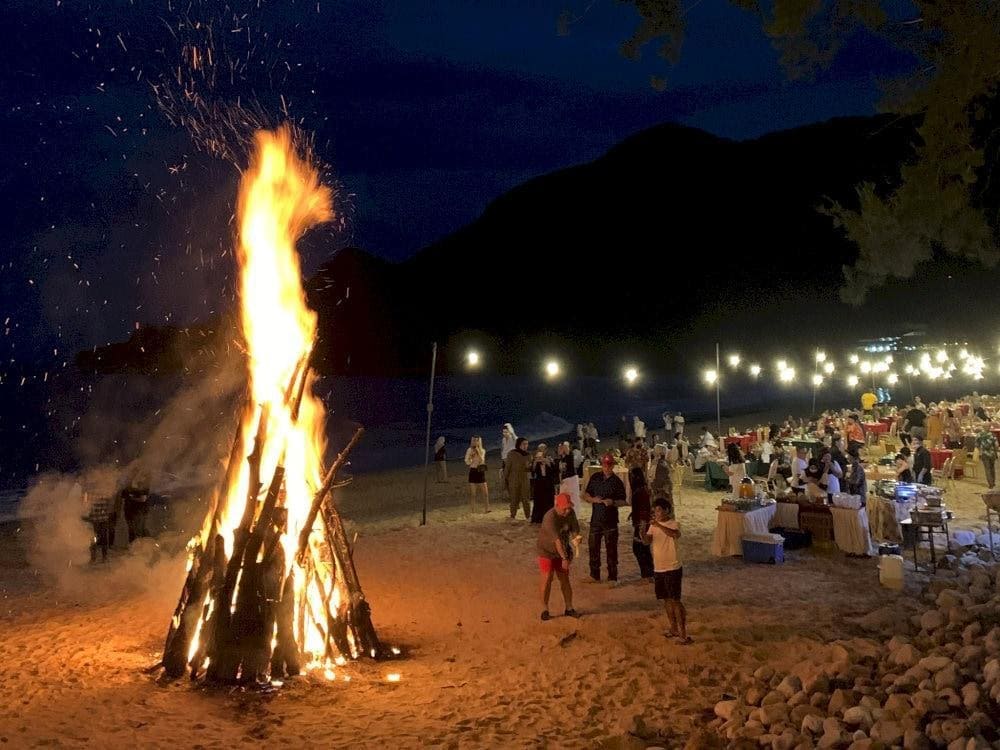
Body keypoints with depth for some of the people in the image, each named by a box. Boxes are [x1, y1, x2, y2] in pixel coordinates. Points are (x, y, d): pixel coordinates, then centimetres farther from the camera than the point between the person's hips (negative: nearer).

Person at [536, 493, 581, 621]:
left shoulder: (571, 513, -10)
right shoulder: (550, 517, -30)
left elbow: (575, 529, -7)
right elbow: (557, 539, -33)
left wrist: (576, 537, -31)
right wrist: (564, 558, -36)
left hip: (562, 551, 5)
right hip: (547, 551, -5)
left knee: (565, 579, 8)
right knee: (547, 579, -9)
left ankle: (569, 608, 17)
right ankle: (545, 610, 2)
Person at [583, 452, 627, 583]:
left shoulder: (617, 482, -3)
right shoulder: (595, 478, 5)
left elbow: (623, 501, -2)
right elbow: (585, 495, 11)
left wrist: (613, 502, -22)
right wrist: (593, 499, -10)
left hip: (610, 521, -3)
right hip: (595, 519, 3)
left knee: (611, 550, 1)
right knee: (593, 548, 10)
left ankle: (612, 578, 11)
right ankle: (594, 575, 25)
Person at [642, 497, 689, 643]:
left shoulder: (674, 524, -11)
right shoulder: (653, 525, 6)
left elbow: (676, 535, -34)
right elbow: (647, 541, -6)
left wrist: (659, 525, -43)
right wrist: (642, 532, -27)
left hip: (673, 569, -6)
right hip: (658, 569, 6)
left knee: (675, 600, -6)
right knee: (666, 600, 14)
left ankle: (683, 632, 1)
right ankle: (673, 629, 25)